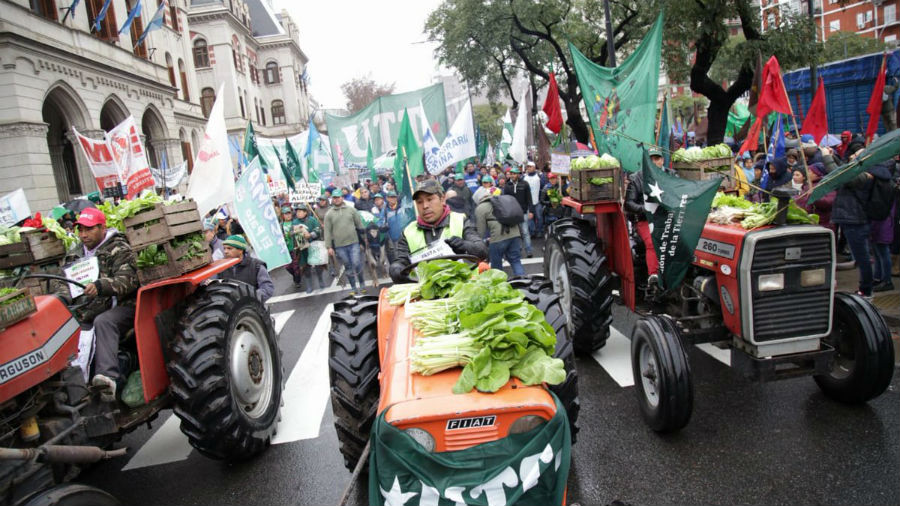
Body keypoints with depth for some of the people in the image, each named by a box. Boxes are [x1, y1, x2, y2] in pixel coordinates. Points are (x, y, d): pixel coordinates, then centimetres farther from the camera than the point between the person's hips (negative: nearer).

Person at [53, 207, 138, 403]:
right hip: (91, 310, 7)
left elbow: (127, 281, -17)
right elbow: (62, 279, 14)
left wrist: (100, 286, -36)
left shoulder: (119, 249, -3)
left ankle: (107, 375, -52)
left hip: (121, 306, -7)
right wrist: (62, 298, -10)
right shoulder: (79, 253, 18)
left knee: (103, 322, -36)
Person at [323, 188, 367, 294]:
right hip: (339, 246, 1)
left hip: (354, 243, -1)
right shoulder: (329, 214, 4)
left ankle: (362, 284, 16)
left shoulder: (351, 209, 5)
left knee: (356, 264, -6)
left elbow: (360, 225, 8)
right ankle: (353, 288, 19)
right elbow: (327, 231, 2)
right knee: (348, 267, 8)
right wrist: (329, 247, -3)